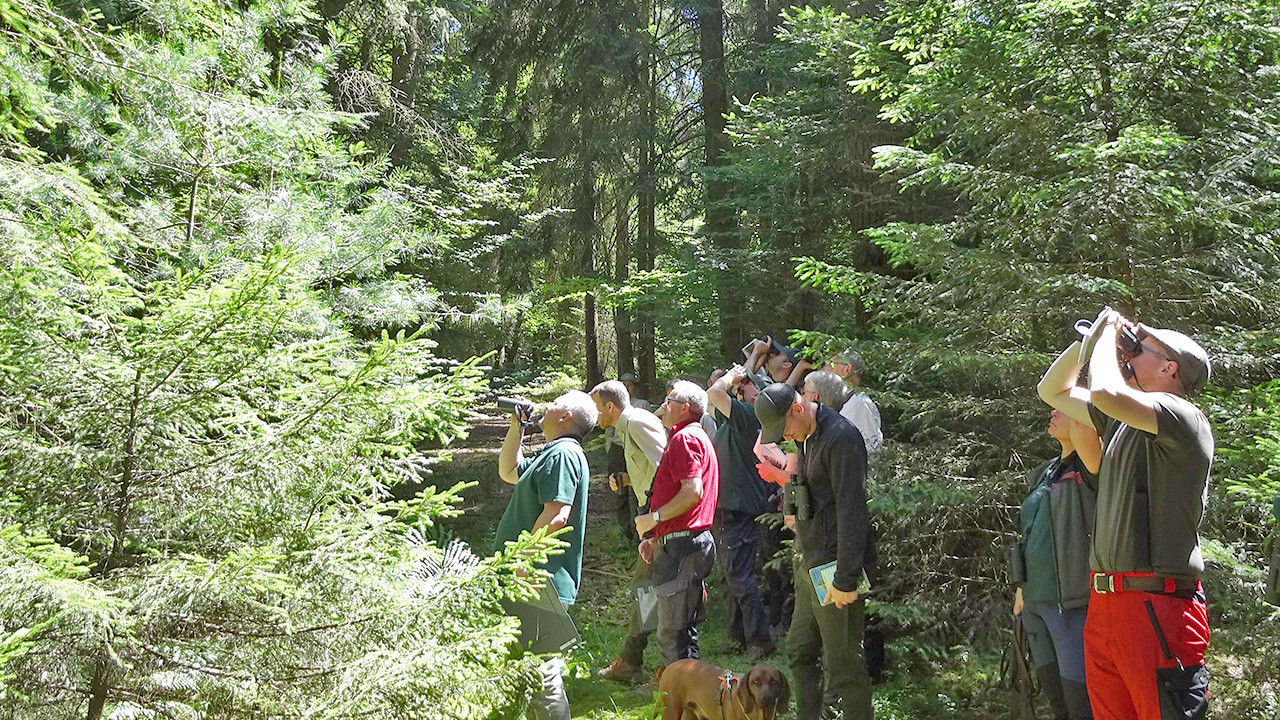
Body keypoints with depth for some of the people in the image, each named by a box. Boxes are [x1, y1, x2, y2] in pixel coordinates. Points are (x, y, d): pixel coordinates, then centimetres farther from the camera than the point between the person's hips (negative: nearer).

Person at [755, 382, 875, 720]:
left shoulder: (841, 438, -18)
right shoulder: (806, 438, 13)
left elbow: (851, 511, -22)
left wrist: (845, 579, -22)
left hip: (835, 569, -10)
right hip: (810, 565, 10)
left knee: (843, 664, -2)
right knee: (800, 651, 17)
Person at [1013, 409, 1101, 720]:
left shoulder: (1089, 468, -10)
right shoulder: (1045, 475, 16)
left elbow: (1082, 427, -33)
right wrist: (1023, 587, 23)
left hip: (1076, 604, -8)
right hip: (1038, 603, 8)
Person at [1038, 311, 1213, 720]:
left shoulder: (1183, 418, -8)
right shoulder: (1120, 421, 17)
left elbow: (1105, 392, -26)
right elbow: (1052, 391, 27)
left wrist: (1106, 340, -7)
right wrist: (1090, 339, 14)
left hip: (1156, 606, -8)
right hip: (1104, 603, 8)